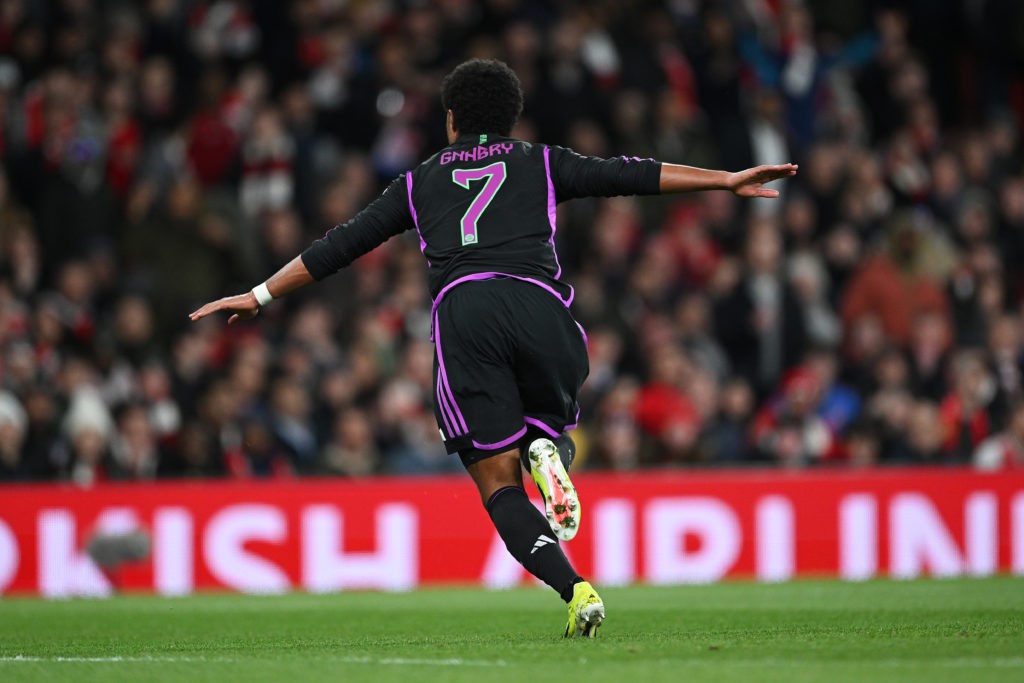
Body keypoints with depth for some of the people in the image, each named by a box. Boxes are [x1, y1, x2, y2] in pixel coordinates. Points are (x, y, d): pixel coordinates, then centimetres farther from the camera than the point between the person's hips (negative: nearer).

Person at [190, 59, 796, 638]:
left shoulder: (421, 181, 28)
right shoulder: (540, 163, 26)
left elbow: (342, 244, 28)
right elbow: (628, 175, 19)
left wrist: (260, 296, 35)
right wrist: (726, 180, 22)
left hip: (461, 311, 0)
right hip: (539, 303, 1)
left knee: (499, 484, 2)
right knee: (551, 428, 27)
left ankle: (576, 590, -22)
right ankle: (547, 451, -13)